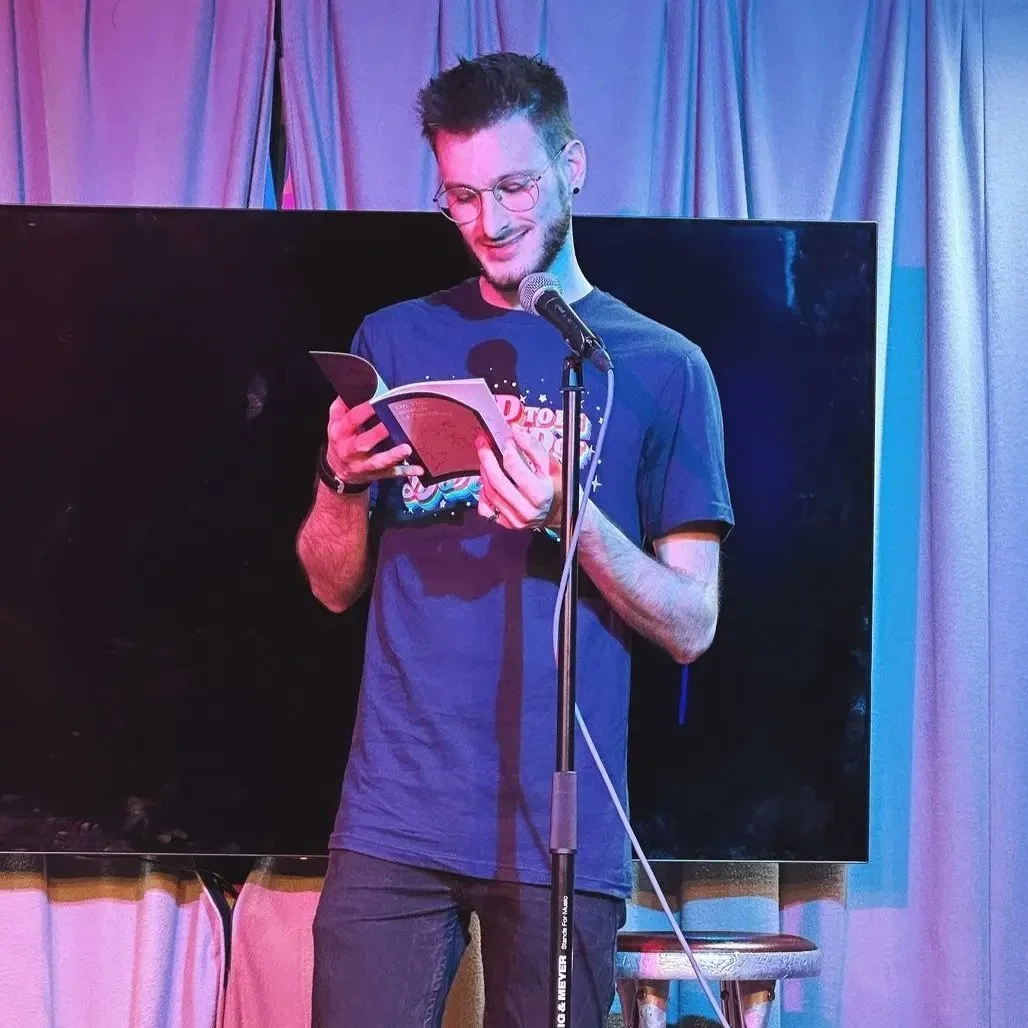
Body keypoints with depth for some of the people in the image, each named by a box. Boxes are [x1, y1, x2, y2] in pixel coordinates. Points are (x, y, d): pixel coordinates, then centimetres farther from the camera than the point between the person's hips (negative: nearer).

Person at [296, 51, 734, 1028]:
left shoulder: (660, 365, 1)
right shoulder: (395, 341, 8)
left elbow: (691, 625, -2)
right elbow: (334, 585, 11)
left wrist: (572, 515, -19)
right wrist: (346, 480, -10)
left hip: (563, 834, -1)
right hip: (392, 820, 2)